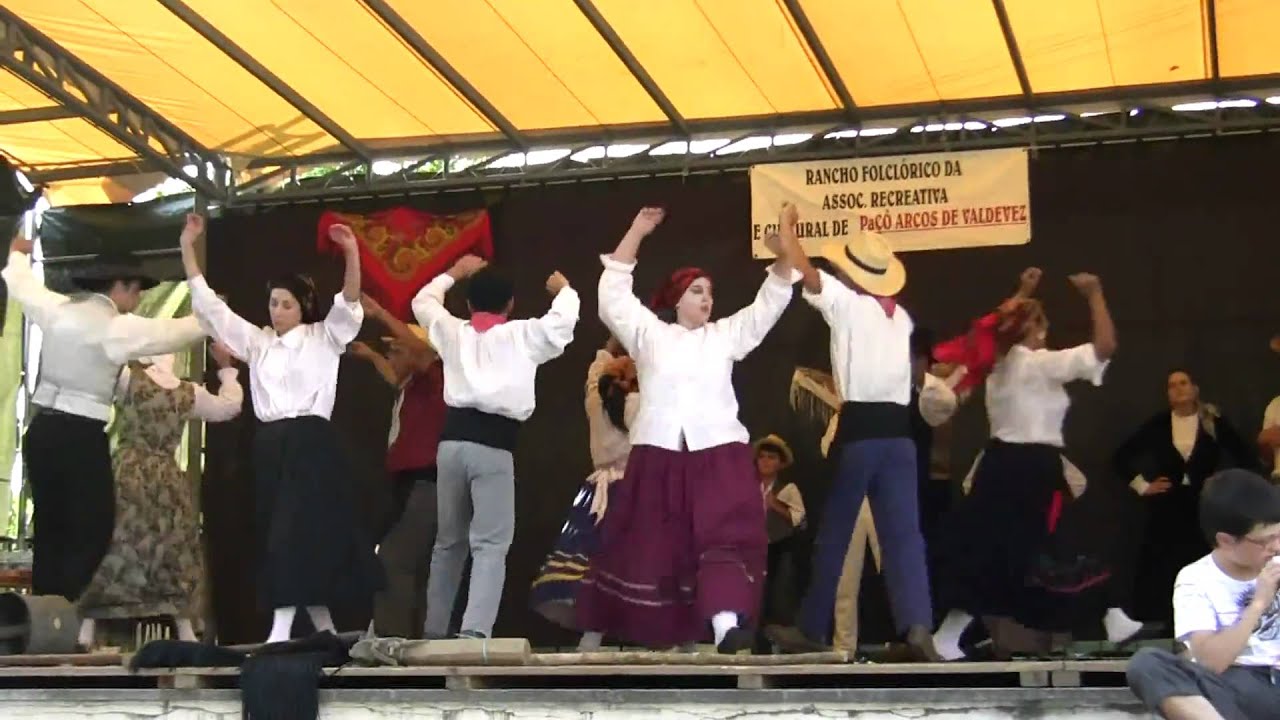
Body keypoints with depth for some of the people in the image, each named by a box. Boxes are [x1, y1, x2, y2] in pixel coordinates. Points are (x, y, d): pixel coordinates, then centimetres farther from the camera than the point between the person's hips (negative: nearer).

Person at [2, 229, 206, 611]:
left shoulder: (57, 309, 8)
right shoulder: (117, 327, -11)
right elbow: (173, 332, -4)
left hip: (43, 430, 7)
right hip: (81, 436, -7)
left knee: (49, 531, 12)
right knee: (92, 531, -2)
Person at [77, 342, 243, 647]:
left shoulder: (128, 379, -7)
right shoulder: (191, 393, 3)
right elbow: (230, 405, 18)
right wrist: (227, 368, 30)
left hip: (127, 476, -2)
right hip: (169, 481, 2)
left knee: (111, 550, 1)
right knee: (173, 556, 11)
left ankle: (86, 630, -3)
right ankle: (186, 632, 12)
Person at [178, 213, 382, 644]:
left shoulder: (324, 338, 5)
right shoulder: (257, 342, 16)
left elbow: (349, 305, -12)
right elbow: (208, 303, 13)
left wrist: (352, 254, -28)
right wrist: (188, 248, 6)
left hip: (312, 443, -5)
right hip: (270, 446, 5)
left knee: (299, 532, -11)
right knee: (279, 535, 5)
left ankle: (281, 629, -15)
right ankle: (324, 628, 13)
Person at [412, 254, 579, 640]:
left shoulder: (453, 332, 16)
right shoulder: (522, 336, 4)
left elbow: (423, 302, 33)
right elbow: (563, 319, 2)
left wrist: (453, 274, 47)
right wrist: (563, 289, 23)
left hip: (452, 441, 4)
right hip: (493, 444, -4)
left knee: (449, 541, 17)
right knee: (491, 545, -6)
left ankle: (434, 632, 22)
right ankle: (474, 632, -23)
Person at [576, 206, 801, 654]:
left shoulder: (726, 335, 17)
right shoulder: (649, 334, 14)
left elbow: (770, 303, 11)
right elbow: (613, 294, 9)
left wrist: (784, 256, -6)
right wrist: (636, 233, 4)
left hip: (718, 454, 0)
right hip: (658, 455, 0)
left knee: (727, 534, -17)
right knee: (655, 542, 3)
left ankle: (726, 622, -29)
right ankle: (658, 629, 13)